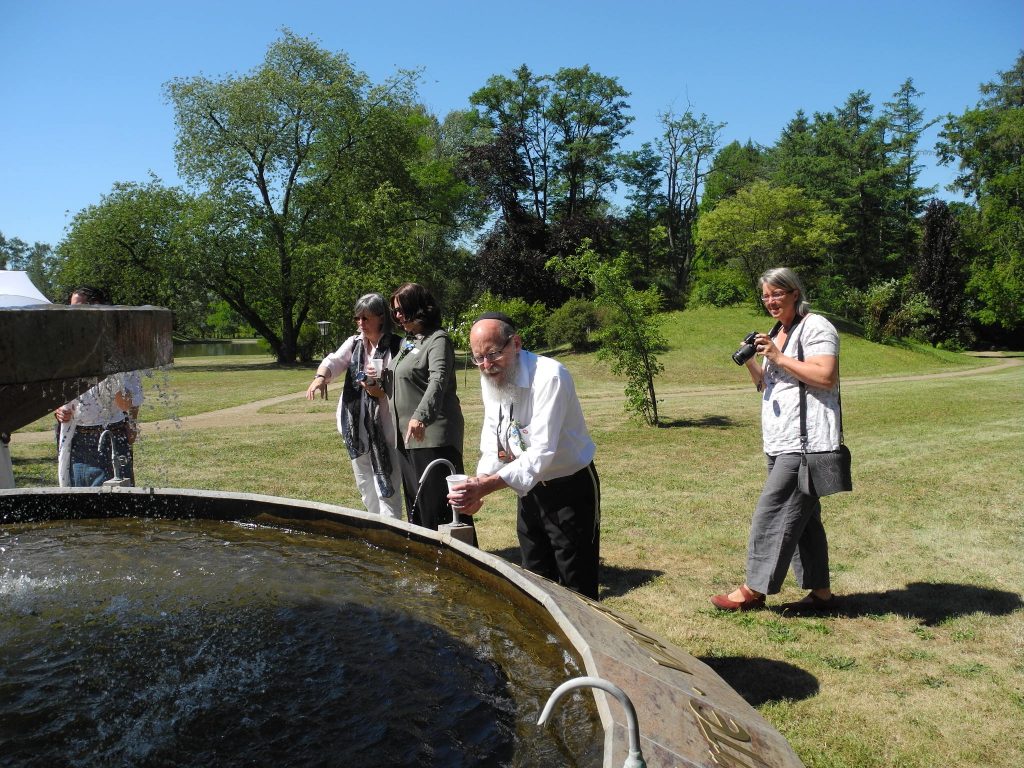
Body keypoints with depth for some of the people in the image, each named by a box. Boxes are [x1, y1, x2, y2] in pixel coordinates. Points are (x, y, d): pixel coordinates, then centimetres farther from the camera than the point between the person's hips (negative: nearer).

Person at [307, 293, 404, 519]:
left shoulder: (395, 347, -8)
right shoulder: (354, 343, 8)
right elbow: (334, 361, -9)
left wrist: (380, 392, -24)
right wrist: (320, 376, -30)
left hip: (383, 427, -6)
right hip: (356, 427, 6)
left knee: (386, 488, -4)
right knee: (365, 484, 18)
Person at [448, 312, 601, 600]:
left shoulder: (550, 376, -27)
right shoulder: (489, 378, -3)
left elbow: (542, 452, -32)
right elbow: (492, 440, 2)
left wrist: (487, 485, -41)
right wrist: (478, 484, -17)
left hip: (570, 489, -7)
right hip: (530, 488, 7)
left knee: (577, 589, 1)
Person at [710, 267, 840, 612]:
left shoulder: (815, 326, -7)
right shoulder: (777, 332, 20)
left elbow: (826, 377, -19)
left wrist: (777, 357, -18)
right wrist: (750, 362, 5)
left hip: (805, 441, -10)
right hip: (780, 442, 10)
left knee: (773, 510, -8)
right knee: (802, 516, 12)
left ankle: (753, 590, 0)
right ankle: (821, 591, 21)